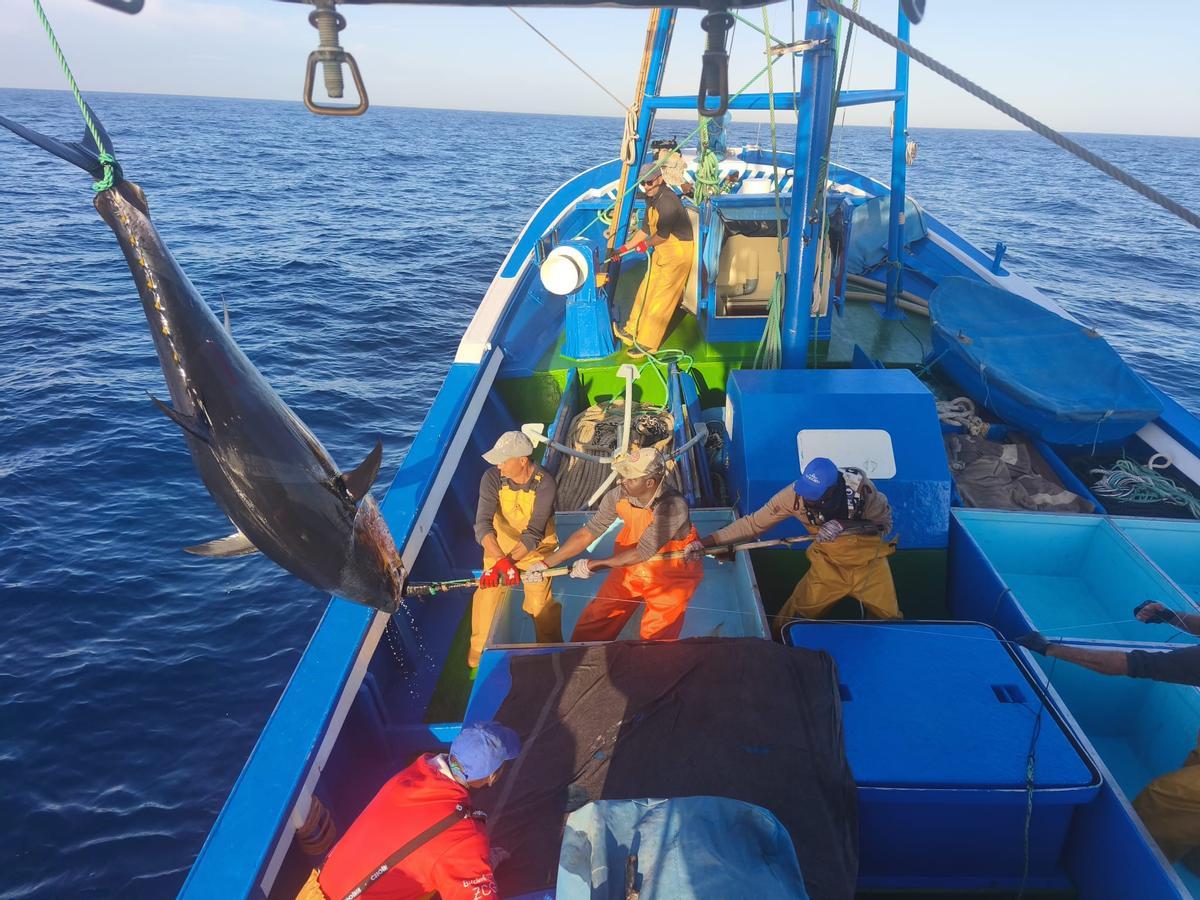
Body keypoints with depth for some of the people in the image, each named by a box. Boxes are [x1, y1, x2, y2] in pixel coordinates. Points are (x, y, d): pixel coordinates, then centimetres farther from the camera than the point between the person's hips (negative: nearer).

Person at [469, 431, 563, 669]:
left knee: (542, 603, -5)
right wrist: (500, 559, -46)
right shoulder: (492, 478, -21)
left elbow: (533, 534, -29)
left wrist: (509, 560, -43)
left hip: (536, 547, -2)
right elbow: (483, 523, -31)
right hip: (500, 546, 2)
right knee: (488, 596, 0)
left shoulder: (545, 484, -26)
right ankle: (478, 655, 23)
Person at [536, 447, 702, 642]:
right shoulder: (618, 496, -17)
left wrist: (592, 565, -17)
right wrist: (546, 563, -7)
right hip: (630, 569, 5)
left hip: (669, 577, -5)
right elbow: (587, 534, -7)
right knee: (589, 629, 9)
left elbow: (641, 554, -25)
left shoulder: (673, 506, -32)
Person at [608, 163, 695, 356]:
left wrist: (646, 244, -3)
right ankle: (633, 332, 24)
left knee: (660, 298, -5)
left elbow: (663, 235, -22)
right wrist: (625, 248, 11)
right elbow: (646, 229, 14)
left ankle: (647, 343, 2)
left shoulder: (667, 200, -24)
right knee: (646, 291, 13)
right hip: (662, 252, 10)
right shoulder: (651, 199, 7)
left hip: (678, 252, -10)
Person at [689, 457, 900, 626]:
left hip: (868, 560, 0)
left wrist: (844, 525, -36)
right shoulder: (795, 494, -24)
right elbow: (753, 523, -21)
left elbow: (885, 524, -17)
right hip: (829, 564, 0)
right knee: (793, 619, -5)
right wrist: (706, 542, -30)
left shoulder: (859, 486, -27)